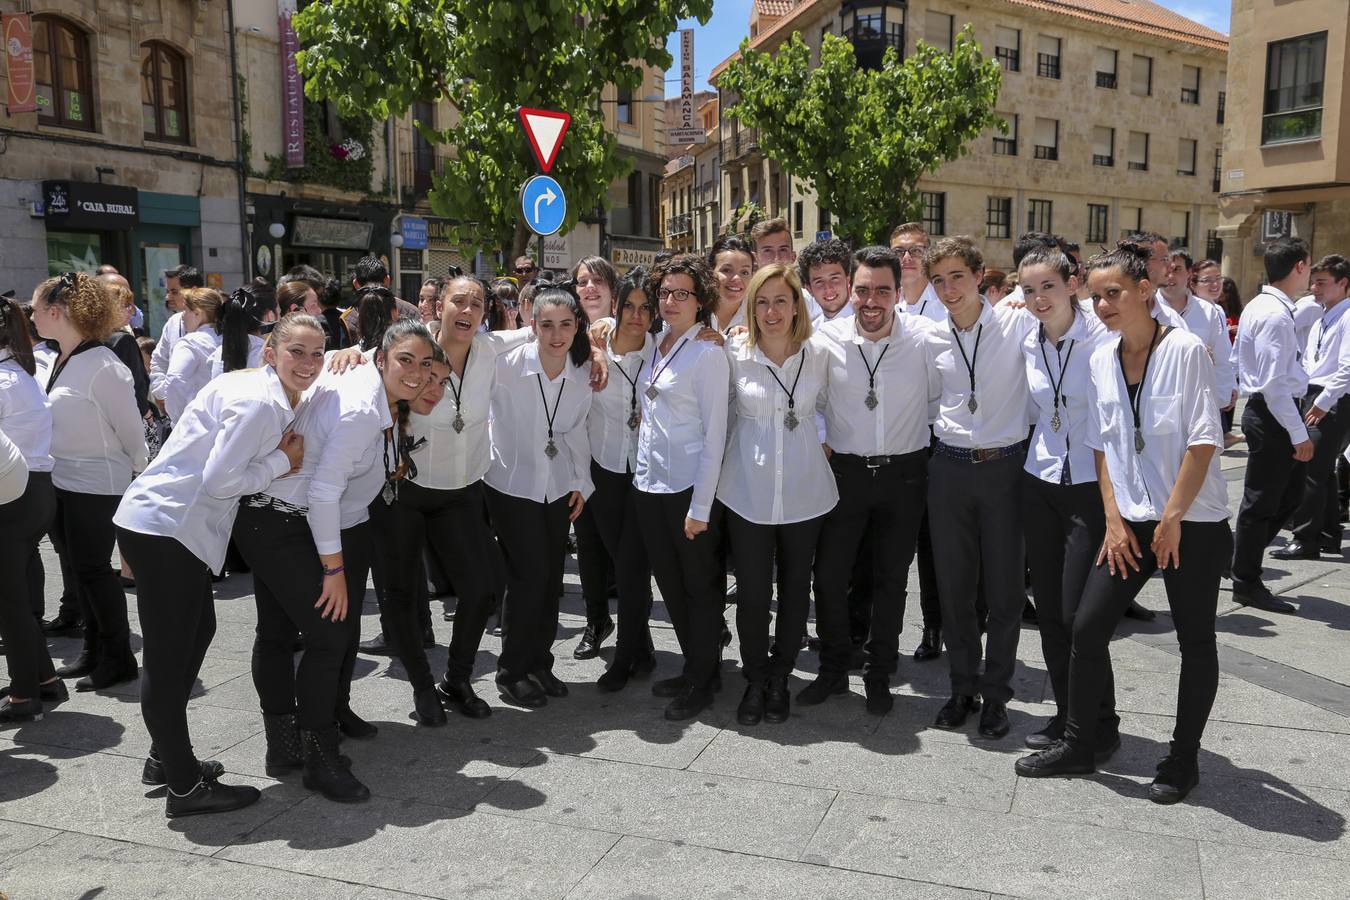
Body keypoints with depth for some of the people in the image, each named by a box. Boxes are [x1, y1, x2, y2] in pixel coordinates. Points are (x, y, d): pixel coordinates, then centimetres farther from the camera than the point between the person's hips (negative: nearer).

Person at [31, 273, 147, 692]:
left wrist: (141, 471, -2)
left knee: (93, 568, 0)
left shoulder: (103, 367, -20)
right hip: (61, 480, 8)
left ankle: (118, 658, 14)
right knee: (81, 567, 16)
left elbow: (130, 428, -13)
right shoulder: (46, 360, 4)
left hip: (96, 483, -8)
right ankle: (93, 650, 29)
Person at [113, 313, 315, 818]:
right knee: (168, 657, 0)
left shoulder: (277, 400, 10)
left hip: (181, 526, 11)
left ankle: (165, 758, 37)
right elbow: (219, 481, -22)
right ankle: (185, 787, 11)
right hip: (163, 528, -11)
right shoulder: (255, 402, -20)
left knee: (197, 630, 21)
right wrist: (283, 460, -11)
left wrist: (281, 458, -1)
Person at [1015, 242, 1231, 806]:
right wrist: (1114, 518, 1)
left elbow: (1205, 440, -14)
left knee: (1195, 641, 7)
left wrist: (1172, 517, -15)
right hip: (1130, 522, 5)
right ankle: (1078, 745, 16)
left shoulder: (1185, 350, -11)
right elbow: (1101, 444, 8)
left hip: (1193, 523, -5)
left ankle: (1182, 761, 23)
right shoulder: (1102, 360, 5)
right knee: (1088, 626, 1)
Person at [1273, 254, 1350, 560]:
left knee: (1311, 470, -9)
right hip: (1314, 400, 9)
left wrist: (1322, 402, -18)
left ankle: (1305, 540, -3)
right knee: (1322, 471, 14)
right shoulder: (1321, 319, 17)